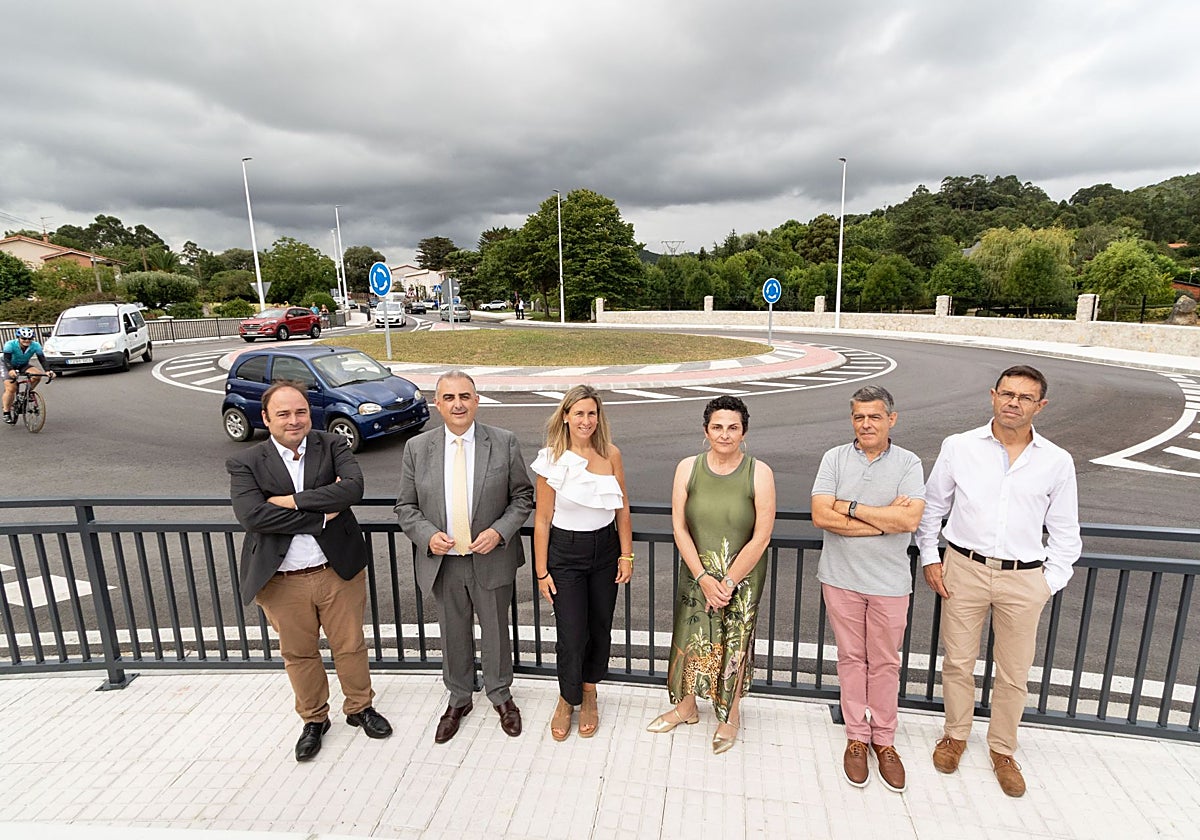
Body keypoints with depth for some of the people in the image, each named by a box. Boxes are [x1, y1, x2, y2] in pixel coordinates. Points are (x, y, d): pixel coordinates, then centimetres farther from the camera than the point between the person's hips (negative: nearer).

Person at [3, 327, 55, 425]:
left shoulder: (35, 345, -22)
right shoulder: (10, 344, -28)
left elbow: (42, 359, -27)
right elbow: (6, 359, -37)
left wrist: (48, 370, -45)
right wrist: (11, 370, -57)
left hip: (24, 365, 3)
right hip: (8, 366, -3)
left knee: (38, 375, -26)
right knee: (10, 389, -16)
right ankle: (6, 413, -4)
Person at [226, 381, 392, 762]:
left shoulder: (333, 446, -4)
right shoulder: (246, 464, -5)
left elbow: (353, 488, -20)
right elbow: (251, 515, -20)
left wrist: (293, 501, -21)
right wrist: (322, 514, -20)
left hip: (338, 570, 0)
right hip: (282, 581, 0)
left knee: (350, 646, 16)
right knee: (298, 654, 18)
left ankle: (360, 707, 40)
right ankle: (314, 720, 41)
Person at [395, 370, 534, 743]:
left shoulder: (504, 442, -8)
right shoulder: (417, 448, -4)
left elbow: (523, 496, -2)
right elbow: (406, 507, 2)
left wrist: (500, 531, -17)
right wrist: (427, 535, -15)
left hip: (491, 558, -1)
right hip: (442, 560, 1)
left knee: (496, 631, 17)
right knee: (453, 635, 19)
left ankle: (500, 695, 43)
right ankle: (458, 700, 44)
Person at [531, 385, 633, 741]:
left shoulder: (611, 454, -5)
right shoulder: (552, 460, -12)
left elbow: (623, 509, 3)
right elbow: (542, 519, -7)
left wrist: (626, 555, 2)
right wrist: (542, 571, -5)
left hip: (605, 549, 3)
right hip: (565, 553, -2)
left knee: (600, 628, 14)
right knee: (571, 635, 0)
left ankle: (589, 694, 39)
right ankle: (567, 699, 29)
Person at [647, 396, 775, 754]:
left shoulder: (759, 474, -13)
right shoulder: (688, 468, -7)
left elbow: (761, 537, -13)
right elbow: (679, 528, -7)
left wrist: (728, 582, -13)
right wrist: (705, 579, -12)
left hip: (742, 577, -2)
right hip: (697, 574, 2)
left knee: (734, 646, 10)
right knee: (690, 640, 14)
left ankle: (731, 715, 36)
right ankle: (687, 707, 39)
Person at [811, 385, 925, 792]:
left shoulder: (908, 464, -4)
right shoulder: (835, 458, -3)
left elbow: (910, 519, -18)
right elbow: (821, 515, -14)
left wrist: (851, 507, -16)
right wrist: (885, 518, -15)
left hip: (889, 582, 0)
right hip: (841, 577, 1)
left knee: (885, 663, 12)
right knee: (851, 658, 12)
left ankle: (884, 739, 29)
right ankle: (856, 736, 28)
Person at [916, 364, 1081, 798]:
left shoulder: (1058, 462, -1)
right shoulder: (959, 447, -3)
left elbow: (1065, 532, 7)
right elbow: (932, 507, 6)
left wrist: (1050, 581, 0)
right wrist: (930, 558, 2)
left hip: (1024, 578, 1)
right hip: (964, 569, 0)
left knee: (1014, 674, 13)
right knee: (958, 662, 12)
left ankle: (1002, 749, 36)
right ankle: (955, 735, 35)